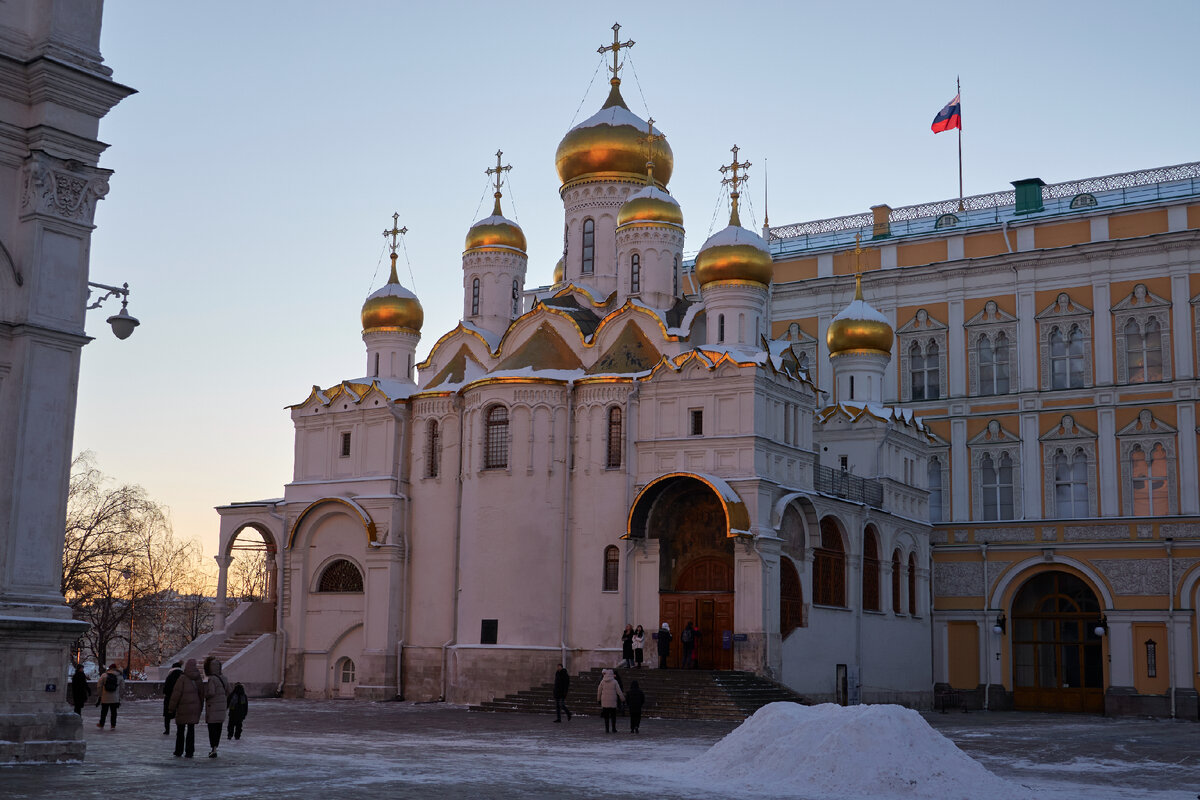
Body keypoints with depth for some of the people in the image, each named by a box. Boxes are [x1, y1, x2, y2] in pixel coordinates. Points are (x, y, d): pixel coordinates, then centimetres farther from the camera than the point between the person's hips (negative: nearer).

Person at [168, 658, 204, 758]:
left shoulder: (182, 678, -12)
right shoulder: (199, 679, 2)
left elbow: (176, 694, -11)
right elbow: (201, 694, 8)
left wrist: (171, 708, -4)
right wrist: (200, 708, 17)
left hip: (183, 708, -3)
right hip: (195, 708, 4)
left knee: (180, 729, 9)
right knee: (191, 729, 8)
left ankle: (179, 751, 14)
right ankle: (189, 752, 6)